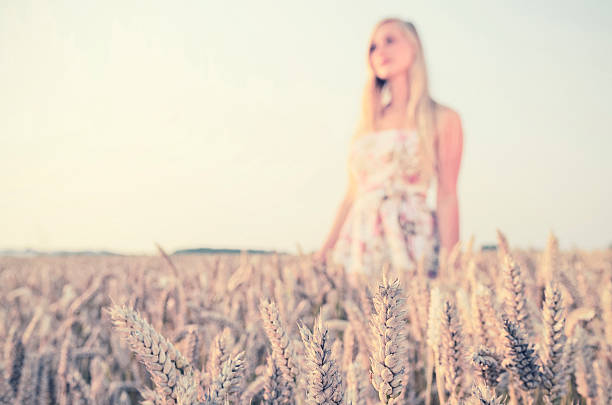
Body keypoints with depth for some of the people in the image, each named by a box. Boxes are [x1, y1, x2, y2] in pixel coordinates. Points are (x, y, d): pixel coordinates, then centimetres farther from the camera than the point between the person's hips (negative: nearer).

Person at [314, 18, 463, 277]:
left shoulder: (443, 119, 2)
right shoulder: (368, 122, 16)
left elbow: (447, 197, -4)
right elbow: (353, 194, 15)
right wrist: (325, 251, 9)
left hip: (411, 245, -4)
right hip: (359, 245, 4)